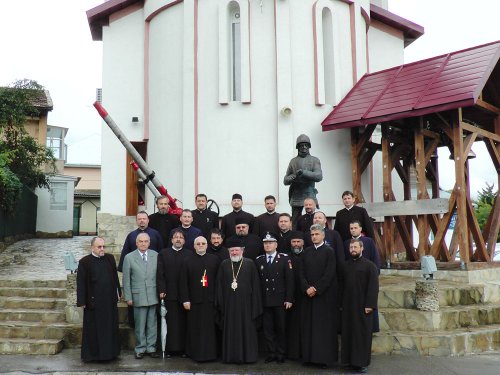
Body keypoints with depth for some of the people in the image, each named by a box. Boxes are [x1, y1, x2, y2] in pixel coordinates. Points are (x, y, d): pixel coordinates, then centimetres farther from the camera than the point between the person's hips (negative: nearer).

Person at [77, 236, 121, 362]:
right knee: (94, 328, 5)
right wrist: (82, 301, -7)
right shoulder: (84, 262, -6)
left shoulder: (110, 258, 6)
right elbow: (81, 282, -6)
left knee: (111, 327, 11)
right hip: (93, 301, -4)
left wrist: (117, 292, 10)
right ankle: (91, 354, 16)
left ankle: (110, 352, 23)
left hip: (110, 300, 4)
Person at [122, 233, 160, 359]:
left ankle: (151, 348, 19)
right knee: (140, 326, 5)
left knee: (152, 324, 8)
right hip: (138, 297, -2)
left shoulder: (155, 255, 5)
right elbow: (126, 279, 1)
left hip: (153, 296, 2)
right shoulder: (129, 257, 0)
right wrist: (128, 297, -2)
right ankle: (140, 349, 18)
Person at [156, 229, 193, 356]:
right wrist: (161, 290, -6)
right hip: (169, 293, 0)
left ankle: (183, 348, 11)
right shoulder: (163, 254, 8)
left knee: (184, 322, 3)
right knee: (171, 322, 3)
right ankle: (170, 348, 11)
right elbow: (160, 274, 3)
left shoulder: (189, 254, 7)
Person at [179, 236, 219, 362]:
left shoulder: (214, 260, 5)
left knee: (210, 328, 3)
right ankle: (195, 353, 15)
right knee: (195, 329, 4)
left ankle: (210, 353, 13)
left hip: (210, 300, 0)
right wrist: (185, 300, -5)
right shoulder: (188, 262, 4)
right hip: (194, 301, 0)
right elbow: (183, 283, 1)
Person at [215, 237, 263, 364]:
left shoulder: (250, 263, 1)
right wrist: (220, 303, -1)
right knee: (230, 330, 7)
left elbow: (255, 284, -1)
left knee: (247, 329, 4)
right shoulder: (224, 264, 7)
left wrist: (255, 304, -5)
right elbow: (219, 285, 6)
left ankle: (248, 355, 13)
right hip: (229, 303, 2)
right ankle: (231, 356, 16)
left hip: (246, 303, -2)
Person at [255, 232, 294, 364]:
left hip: (280, 300, -2)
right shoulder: (258, 260, 8)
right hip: (265, 301, 3)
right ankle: (271, 353, 18)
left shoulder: (284, 258, -1)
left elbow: (289, 280, -4)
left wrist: (289, 299, -8)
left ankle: (281, 354, 17)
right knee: (267, 328, 6)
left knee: (281, 328, 5)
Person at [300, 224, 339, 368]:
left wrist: (316, 289, -14)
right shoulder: (307, 252, 10)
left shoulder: (329, 251, -4)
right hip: (309, 295, 5)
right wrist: (307, 288, -8)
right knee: (309, 326, 6)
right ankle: (309, 356, 13)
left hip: (325, 295, -4)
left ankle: (325, 357, 7)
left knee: (325, 327, 0)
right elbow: (302, 273, 7)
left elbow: (329, 274, -11)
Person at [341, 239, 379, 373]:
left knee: (362, 334, 1)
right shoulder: (346, 265, 11)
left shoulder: (369, 265, -4)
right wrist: (341, 303, 8)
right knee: (348, 333, 7)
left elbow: (373, 286, -9)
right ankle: (350, 359, 17)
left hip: (362, 306, -4)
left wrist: (370, 305, -15)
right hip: (347, 306, 5)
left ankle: (363, 362, 10)